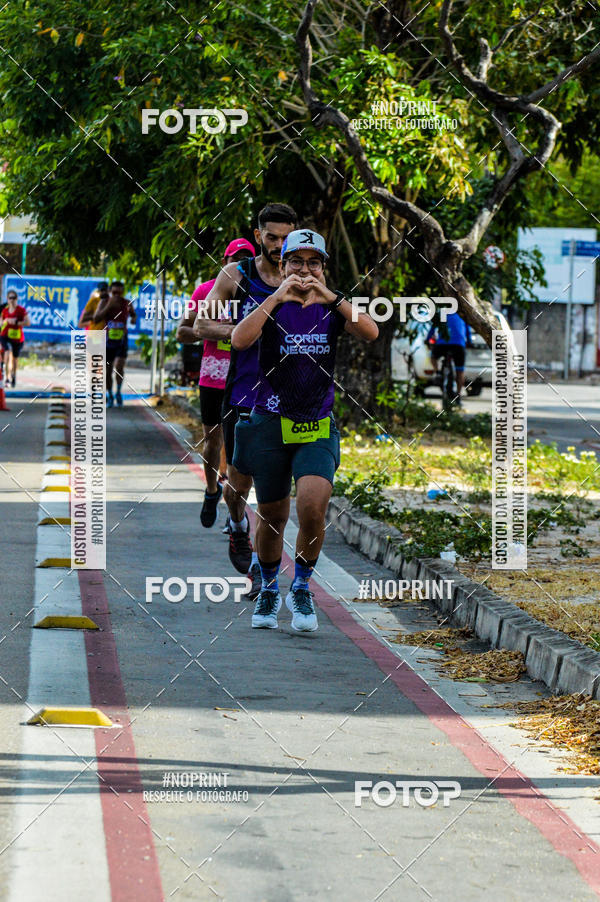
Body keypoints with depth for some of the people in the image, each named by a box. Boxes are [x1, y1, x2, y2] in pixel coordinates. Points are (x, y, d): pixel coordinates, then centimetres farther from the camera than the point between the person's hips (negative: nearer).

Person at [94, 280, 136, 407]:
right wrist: (109, 306, -28)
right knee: (108, 372, 7)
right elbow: (96, 319, -21)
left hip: (122, 341, -1)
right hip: (108, 342, 1)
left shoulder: (127, 303, -5)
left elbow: (133, 314, 16)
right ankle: (110, 396, 30)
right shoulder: (104, 302, -9)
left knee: (119, 367, -23)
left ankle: (118, 392, -2)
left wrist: (133, 318, -8)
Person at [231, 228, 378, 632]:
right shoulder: (271, 306, -1)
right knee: (272, 518, 9)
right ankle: (269, 590, 36)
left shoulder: (333, 306, 4)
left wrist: (332, 297, -25)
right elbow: (239, 340, -21)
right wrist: (277, 297, -25)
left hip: (318, 428, 0)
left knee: (313, 507, -21)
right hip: (271, 424, 0)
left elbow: (370, 333, -16)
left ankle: (303, 587, 2)